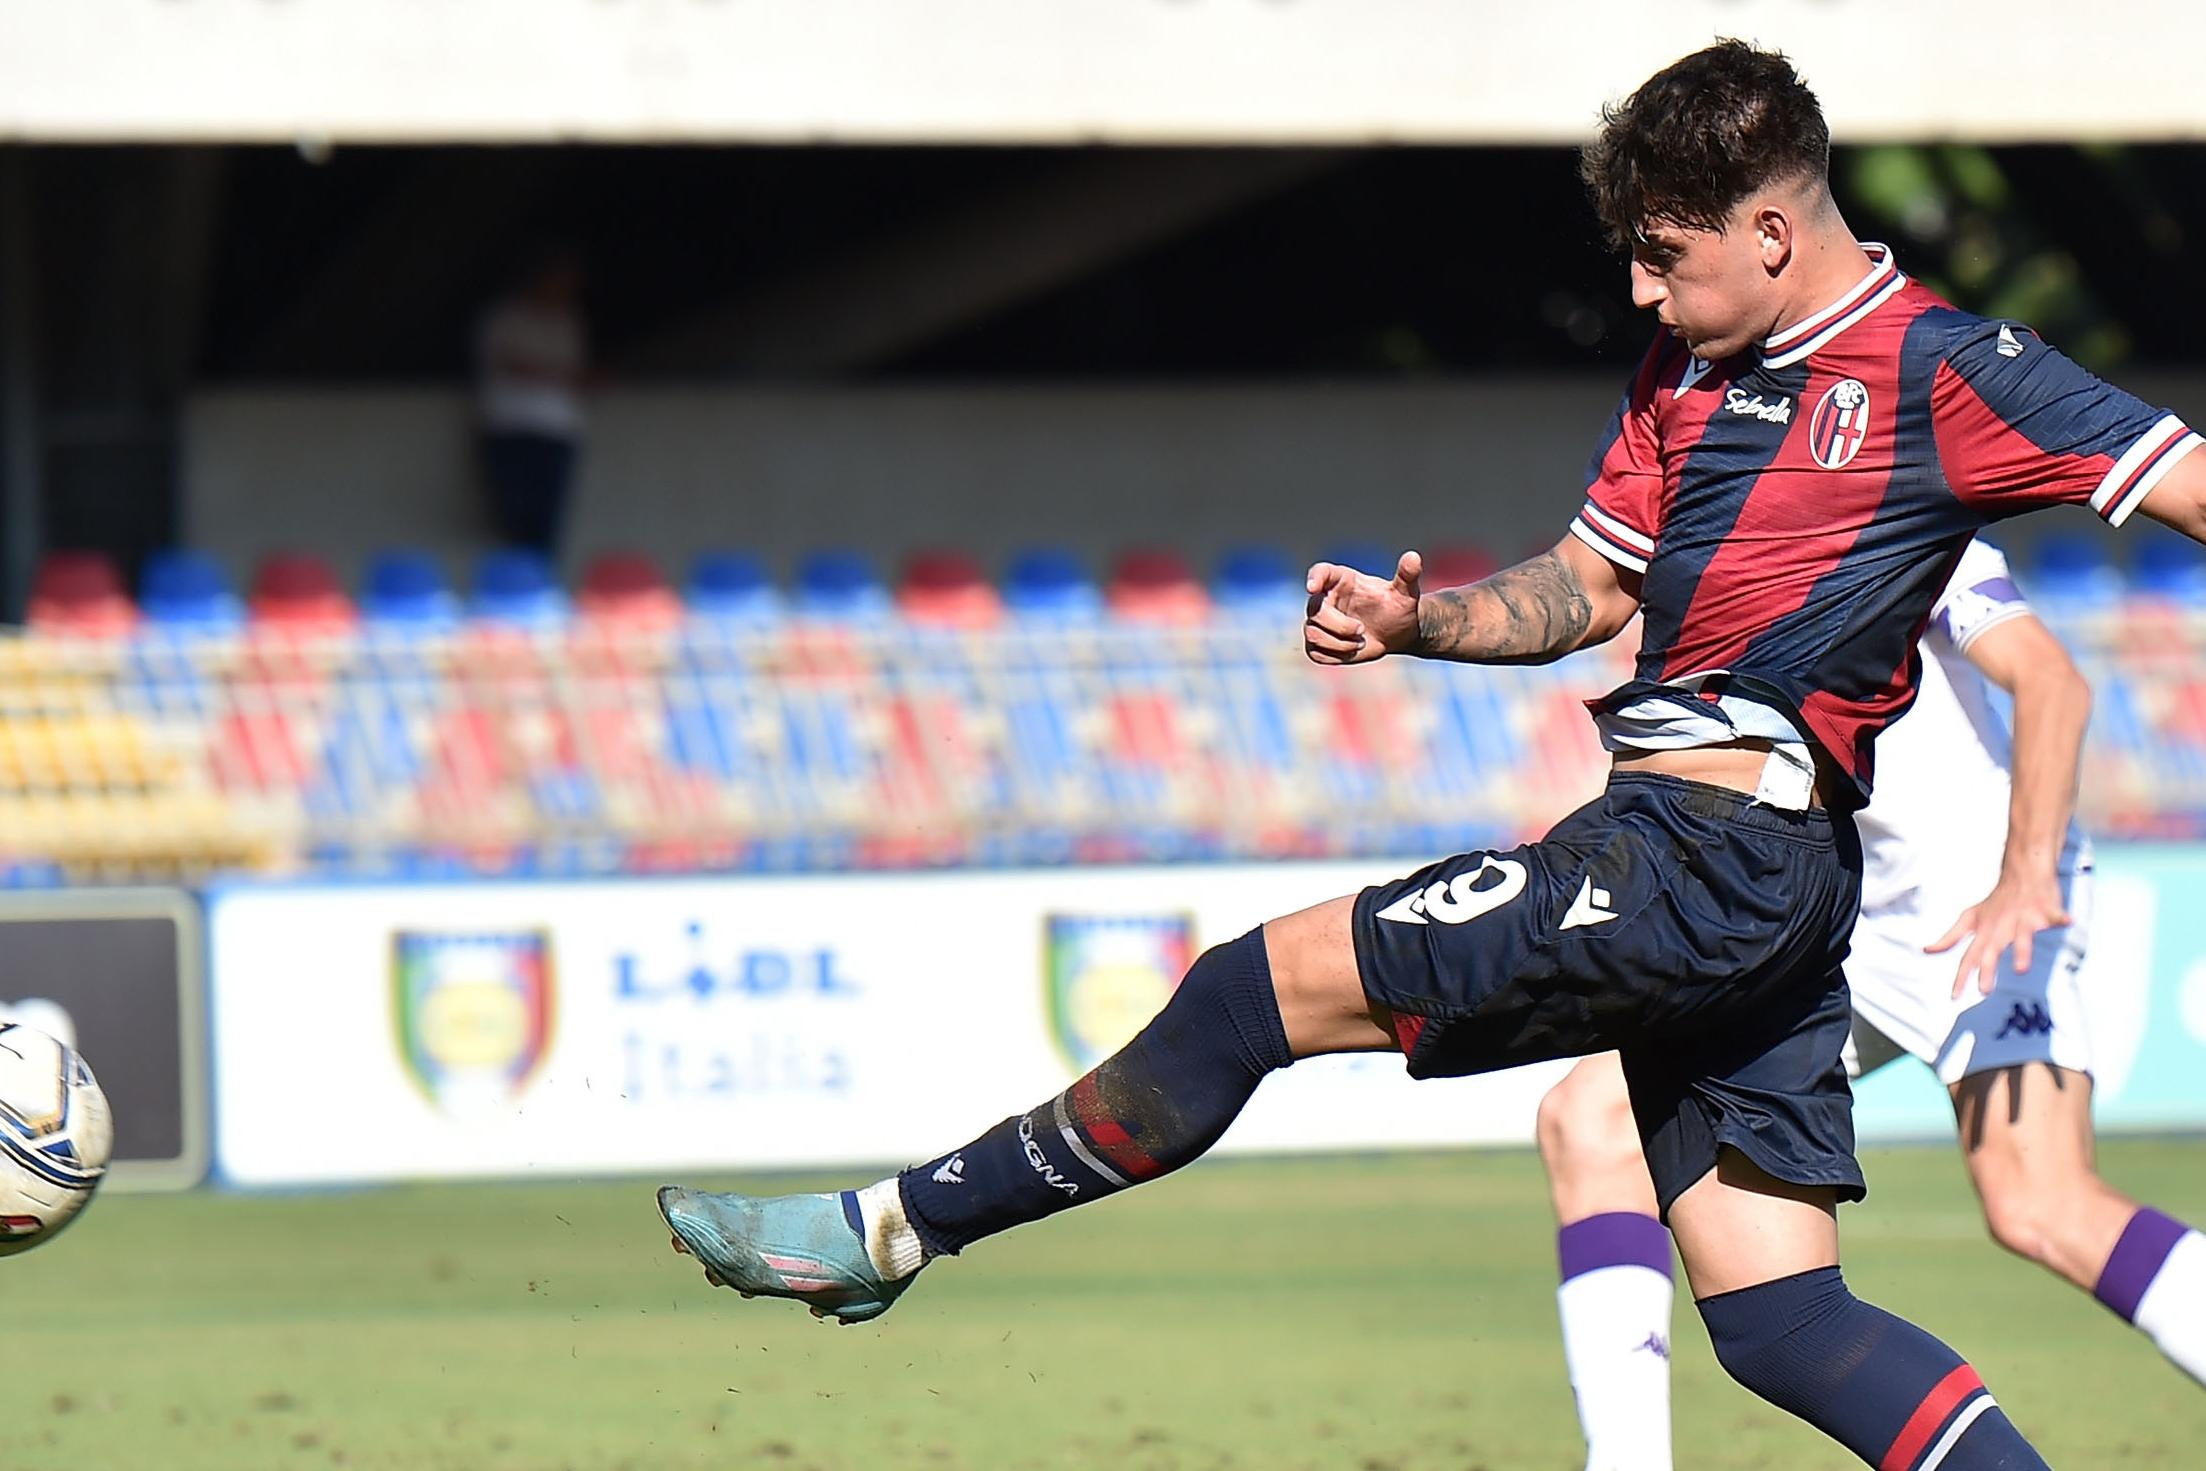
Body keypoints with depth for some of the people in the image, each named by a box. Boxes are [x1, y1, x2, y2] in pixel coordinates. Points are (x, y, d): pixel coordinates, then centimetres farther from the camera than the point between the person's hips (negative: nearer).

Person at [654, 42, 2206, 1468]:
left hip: (1707, 847, -9)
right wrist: (1421, 620, 7)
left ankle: (896, 1228, 6)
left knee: (1254, 989, -4)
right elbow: (1583, 591, 26)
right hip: (1746, 883, 9)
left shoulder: (1945, 369, -6)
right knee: (1781, 1322, 4)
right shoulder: (1686, 374, 19)